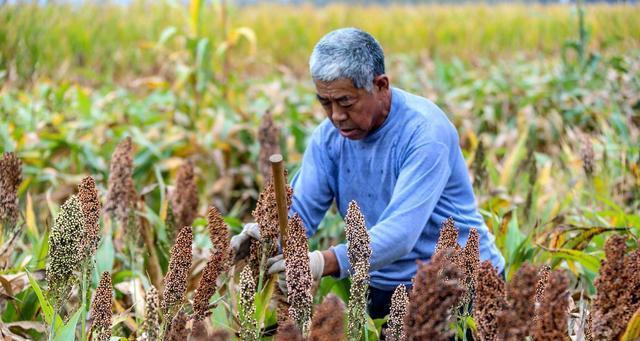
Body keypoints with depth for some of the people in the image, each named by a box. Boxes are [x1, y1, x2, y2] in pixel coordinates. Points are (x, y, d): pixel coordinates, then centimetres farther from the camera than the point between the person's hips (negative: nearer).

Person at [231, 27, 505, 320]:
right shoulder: (329, 136, -2)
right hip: (386, 287, 5)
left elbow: (400, 231, -32)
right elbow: (300, 210, -7)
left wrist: (327, 262, -45)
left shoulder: (425, 131, -22)